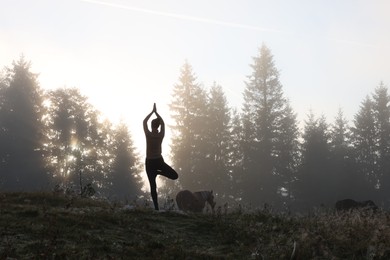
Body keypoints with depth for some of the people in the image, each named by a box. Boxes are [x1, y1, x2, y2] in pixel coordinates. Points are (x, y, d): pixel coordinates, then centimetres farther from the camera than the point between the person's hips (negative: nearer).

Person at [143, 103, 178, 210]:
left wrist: (152, 112, 14)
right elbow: (163, 122, 13)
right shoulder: (161, 135, -4)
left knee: (153, 186, 0)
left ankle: (156, 207, -8)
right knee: (174, 176, 15)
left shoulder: (148, 134, -9)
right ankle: (159, 172, -5)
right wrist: (156, 112, 21)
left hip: (149, 162, 0)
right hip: (159, 161, 0)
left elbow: (144, 121, 6)